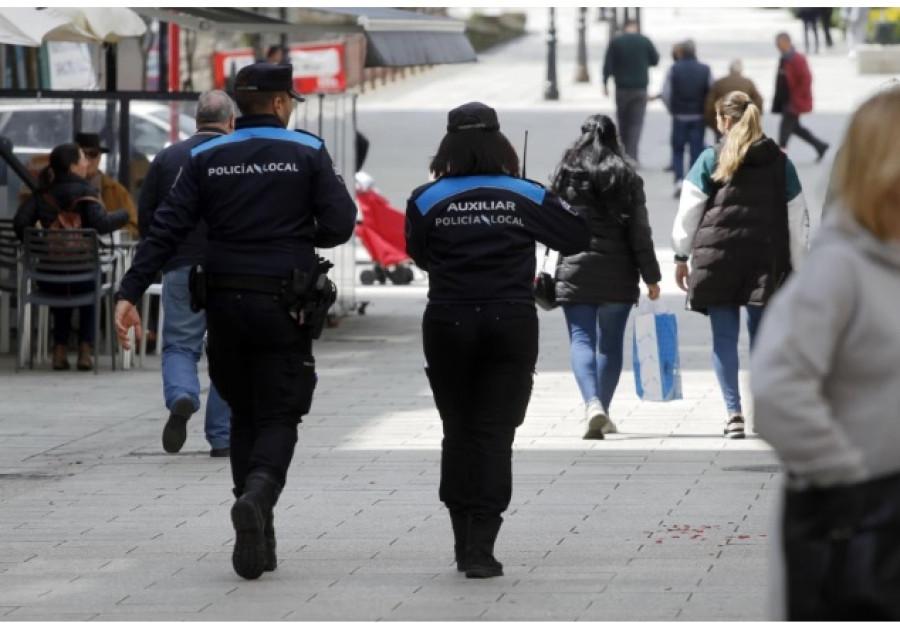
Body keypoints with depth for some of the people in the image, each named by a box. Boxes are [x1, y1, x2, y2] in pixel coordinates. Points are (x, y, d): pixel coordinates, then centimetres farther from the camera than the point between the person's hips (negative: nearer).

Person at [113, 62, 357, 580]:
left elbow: (167, 230, -3)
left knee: (244, 415, 15)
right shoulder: (308, 153, -2)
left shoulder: (208, 159, 4)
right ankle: (259, 493, -29)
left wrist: (131, 292, -6)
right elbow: (341, 223, -7)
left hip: (225, 303, 3)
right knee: (278, 416, 2)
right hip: (283, 304, -3)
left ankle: (258, 539, 11)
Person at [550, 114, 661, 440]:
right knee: (610, 343, 13)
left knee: (581, 340, -5)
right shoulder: (627, 178, 0)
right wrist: (651, 276, 3)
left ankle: (592, 404, -26)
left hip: (575, 270, -1)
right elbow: (640, 232, -1)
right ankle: (602, 410, 20)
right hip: (618, 274, 1)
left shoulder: (565, 174, 1)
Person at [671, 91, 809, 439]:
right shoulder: (779, 162, 7)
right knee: (762, 336, 8)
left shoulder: (710, 160, 0)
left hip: (717, 259, -2)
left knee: (724, 338, 2)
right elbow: (797, 221, 10)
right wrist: (797, 269, 17)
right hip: (767, 262, 2)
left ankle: (733, 410, -8)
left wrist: (682, 257, 10)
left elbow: (688, 212, 1)